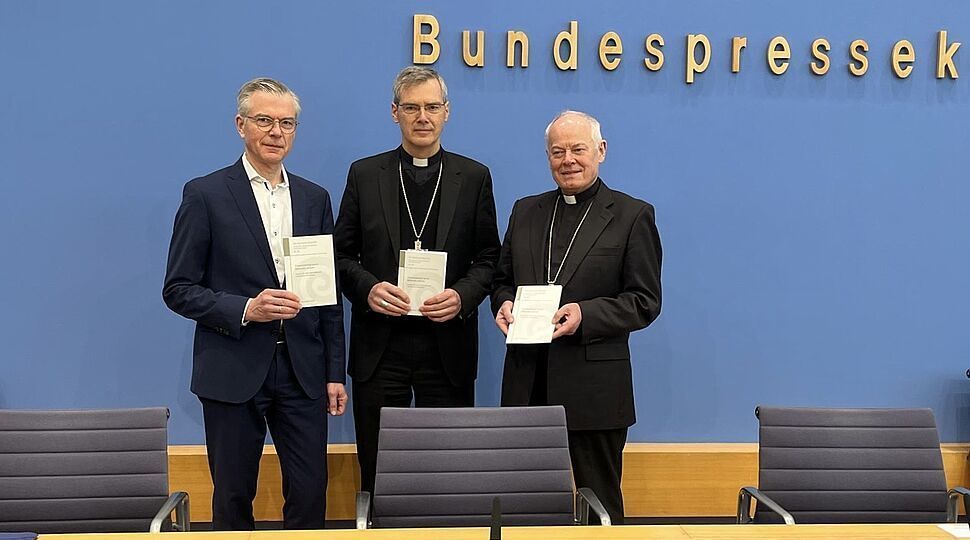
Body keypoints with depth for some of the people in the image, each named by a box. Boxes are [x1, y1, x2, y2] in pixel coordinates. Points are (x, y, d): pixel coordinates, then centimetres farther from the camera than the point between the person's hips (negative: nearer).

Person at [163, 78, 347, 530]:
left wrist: (335, 373, 8)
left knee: (310, 493, 4)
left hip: (302, 372, 3)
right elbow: (178, 290, -4)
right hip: (234, 372, -3)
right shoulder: (205, 195, -3)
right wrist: (245, 309, -18)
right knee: (233, 497, 8)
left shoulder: (315, 199, 9)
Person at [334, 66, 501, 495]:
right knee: (376, 473, 7)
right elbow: (342, 254, 7)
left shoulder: (474, 177, 6)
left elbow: (488, 258, 6)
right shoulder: (364, 174, 7)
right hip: (379, 346, 0)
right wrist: (368, 288, -12)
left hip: (448, 345, 0)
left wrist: (463, 295, -12)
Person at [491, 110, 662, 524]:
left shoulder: (633, 215, 0)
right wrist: (504, 305, -3)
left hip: (594, 388, -4)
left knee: (599, 501, 5)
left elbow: (645, 302, -4)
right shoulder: (525, 211, 14)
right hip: (528, 384, 4)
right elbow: (503, 280, 20)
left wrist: (585, 314, -19)